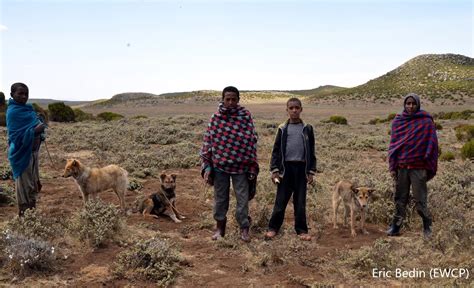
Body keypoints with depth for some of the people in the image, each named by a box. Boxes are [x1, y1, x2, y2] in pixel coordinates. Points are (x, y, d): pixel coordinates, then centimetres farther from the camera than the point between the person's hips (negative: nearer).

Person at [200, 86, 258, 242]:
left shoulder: (246, 116, -4)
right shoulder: (216, 117, 0)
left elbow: (252, 141, -1)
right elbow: (208, 141, 2)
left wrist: (252, 166, -3)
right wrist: (206, 166, -3)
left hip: (240, 166, -1)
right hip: (219, 165, 2)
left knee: (243, 198, 5)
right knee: (220, 198, 12)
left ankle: (244, 228, 18)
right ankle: (220, 227, 27)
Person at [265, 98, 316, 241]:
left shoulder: (307, 128, 5)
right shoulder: (283, 129, 3)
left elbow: (311, 151, 8)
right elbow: (276, 150, 4)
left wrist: (311, 171, 4)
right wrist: (274, 170, -3)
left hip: (301, 168, 1)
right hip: (286, 167, -1)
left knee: (300, 201, 7)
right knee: (281, 200, 3)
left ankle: (301, 230, 16)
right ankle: (273, 228, 13)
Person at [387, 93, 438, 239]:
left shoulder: (426, 122, -2)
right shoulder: (397, 121, 7)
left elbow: (432, 145, -1)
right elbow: (393, 144, 9)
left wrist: (429, 167, -4)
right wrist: (392, 167, 5)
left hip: (418, 168, -3)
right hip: (401, 167, 3)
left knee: (420, 199, 2)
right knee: (400, 199, 9)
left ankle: (427, 226, 20)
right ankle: (395, 226, 19)